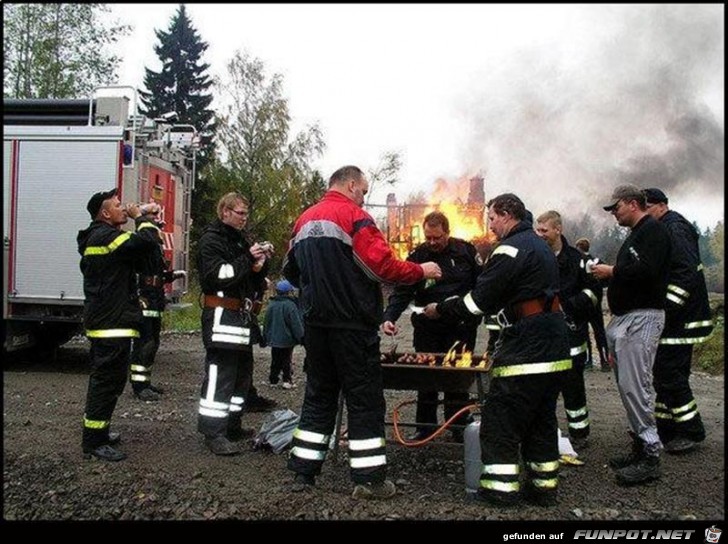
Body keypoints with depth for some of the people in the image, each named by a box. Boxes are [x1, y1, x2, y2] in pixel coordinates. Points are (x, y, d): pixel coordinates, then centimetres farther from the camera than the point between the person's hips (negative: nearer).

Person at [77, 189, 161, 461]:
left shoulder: (95, 237, 18)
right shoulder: (106, 236, -16)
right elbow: (147, 243, -26)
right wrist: (140, 217, -12)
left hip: (102, 321, 11)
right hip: (113, 324, -11)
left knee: (103, 378, 19)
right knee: (108, 380, -6)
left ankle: (96, 432, 30)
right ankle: (93, 443, -1)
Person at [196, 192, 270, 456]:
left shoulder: (240, 239, 20)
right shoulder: (211, 239, -6)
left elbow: (252, 283, 21)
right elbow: (218, 275, -18)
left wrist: (260, 265, 1)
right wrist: (247, 260, -19)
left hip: (241, 314, 10)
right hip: (222, 313, -9)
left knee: (242, 370, 13)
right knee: (220, 372, -11)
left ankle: (232, 424, 22)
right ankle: (213, 432, -8)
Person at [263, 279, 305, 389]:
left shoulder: (271, 304, 0)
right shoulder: (290, 305, -16)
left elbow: (266, 323, 9)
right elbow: (296, 323, -13)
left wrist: (266, 337, 19)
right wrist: (301, 338, -5)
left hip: (273, 339, 5)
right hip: (287, 339, -5)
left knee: (275, 361, 14)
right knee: (286, 360, 5)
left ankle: (273, 380, 18)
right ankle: (287, 381, 4)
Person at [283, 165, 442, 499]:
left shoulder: (304, 219, 11)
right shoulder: (354, 216, -10)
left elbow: (290, 271, 14)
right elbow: (381, 265, -18)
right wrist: (421, 271, -5)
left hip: (315, 322, 7)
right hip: (352, 323, -7)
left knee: (319, 394, 15)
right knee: (364, 398, 2)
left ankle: (303, 471, 18)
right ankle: (369, 478, 6)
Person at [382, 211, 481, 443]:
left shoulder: (465, 251, -1)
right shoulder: (418, 256, -1)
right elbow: (402, 291, -7)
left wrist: (475, 315, -2)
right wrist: (389, 317, -22)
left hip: (461, 326, -1)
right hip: (428, 326, 1)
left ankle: (459, 428, 16)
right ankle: (425, 426, 17)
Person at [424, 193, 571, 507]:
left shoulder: (511, 248, -13)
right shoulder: (540, 246, 19)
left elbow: (481, 299, -16)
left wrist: (441, 310, -3)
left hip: (525, 348, -10)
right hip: (553, 348, 10)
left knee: (500, 416, -1)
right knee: (541, 419, 15)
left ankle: (501, 487, 3)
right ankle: (544, 487, 20)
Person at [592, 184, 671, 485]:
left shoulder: (653, 230, -9)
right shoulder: (636, 234, 23)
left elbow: (646, 271, -23)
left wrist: (612, 271, -12)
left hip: (642, 317, -10)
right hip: (624, 319, 10)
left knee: (635, 386, -12)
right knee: (627, 386, 10)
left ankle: (650, 457, -6)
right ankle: (640, 447, 18)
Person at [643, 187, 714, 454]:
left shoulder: (674, 228, -12)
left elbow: (688, 272, -23)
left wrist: (666, 307, -25)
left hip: (679, 319, -10)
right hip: (672, 319, 10)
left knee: (670, 373, -7)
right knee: (664, 372, 13)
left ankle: (691, 431, 3)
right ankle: (666, 429, 22)